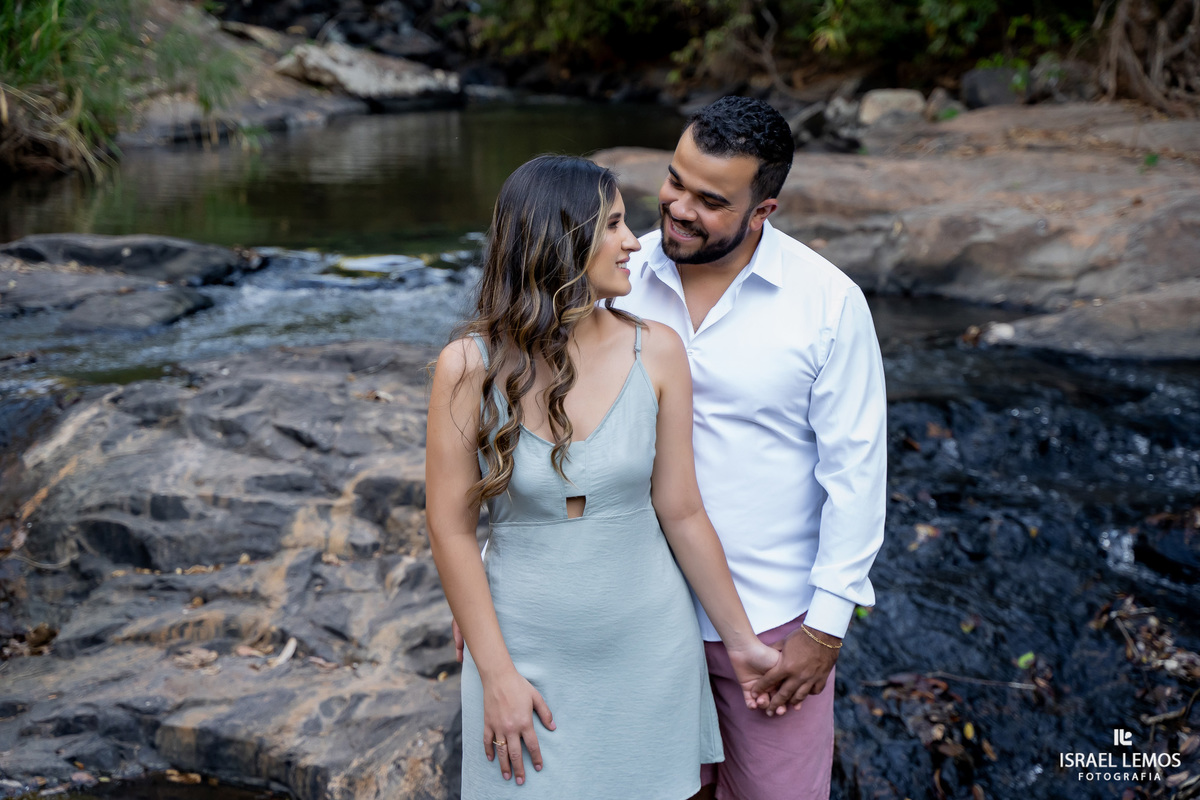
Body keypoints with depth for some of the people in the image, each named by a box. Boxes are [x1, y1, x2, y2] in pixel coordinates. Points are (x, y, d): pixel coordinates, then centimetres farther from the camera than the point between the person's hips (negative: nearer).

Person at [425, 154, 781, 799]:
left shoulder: (656, 352, -8)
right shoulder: (470, 367, -13)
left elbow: (681, 512, -2)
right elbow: (451, 530, -9)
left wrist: (741, 640, 3)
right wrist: (497, 676, -9)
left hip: (649, 647, 2)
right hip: (527, 652, -2)